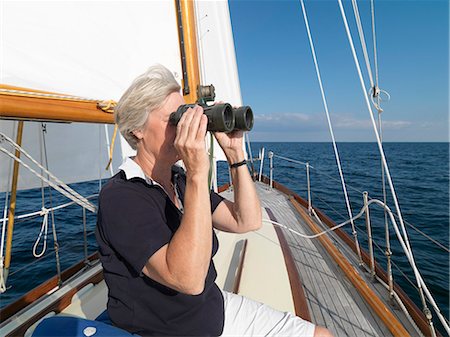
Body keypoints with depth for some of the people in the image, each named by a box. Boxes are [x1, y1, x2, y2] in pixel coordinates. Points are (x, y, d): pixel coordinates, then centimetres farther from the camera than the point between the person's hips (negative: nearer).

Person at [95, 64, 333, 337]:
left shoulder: (182, 181, 4)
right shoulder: (119, 197, -19)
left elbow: (248, 221, -3)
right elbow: (189, 280, -30)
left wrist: (235, 152, -10)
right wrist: (198, 174, -33)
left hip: (219, 308, 6)